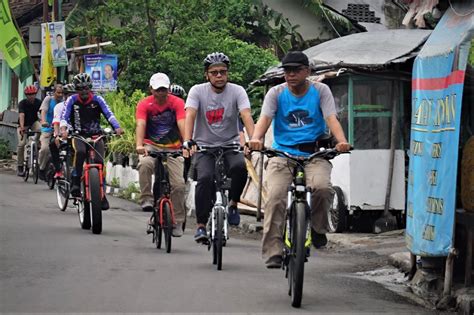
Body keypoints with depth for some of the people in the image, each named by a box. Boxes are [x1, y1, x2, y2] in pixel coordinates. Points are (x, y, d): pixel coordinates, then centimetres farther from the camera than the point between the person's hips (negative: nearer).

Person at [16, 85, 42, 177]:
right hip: (24, 125, -2)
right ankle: (19, 165, -5)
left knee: (40, 130, -34)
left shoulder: (38, 102, -13)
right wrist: (22, 127, -50)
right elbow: (21, 115, -34)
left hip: (34, 122, 2)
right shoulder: (22, 103, -20)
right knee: (22, 143, -18)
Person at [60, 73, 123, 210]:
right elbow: (64, 116, -12)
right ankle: (75, 183, -26)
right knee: (80, 152, -34)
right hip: (79, 136, -1)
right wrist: (63, 129, -33)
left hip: (96, 136, 1)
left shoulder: (97, 100, -2)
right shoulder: (72, 100, -2)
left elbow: (109, 114, -14)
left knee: (99, 162, -16)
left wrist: (117, 127, -32)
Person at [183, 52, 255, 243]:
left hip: (230, 144, 1)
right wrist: (187, 141, -38)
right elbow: (190, 116, -20)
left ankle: (233, 204, -3)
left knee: (240, 167, -30)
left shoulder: (237, 91, -6)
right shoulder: (197, 91, -6)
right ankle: (201, 226, -15)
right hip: (204, 146, -1)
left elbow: (246, 116, -21)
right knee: (205, 177, -25)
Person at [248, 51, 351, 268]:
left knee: (322, 187, -29)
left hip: (314, 154, -1)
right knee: (275, 197, -20)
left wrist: (342, 141, -29)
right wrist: (256, 138, -32)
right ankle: (273, 252, -18)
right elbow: (265, 118, -9)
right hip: (282, 153, 1)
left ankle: (318, 228, -1)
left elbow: (331, 118, -8)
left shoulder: (320, 91, 4)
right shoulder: (276, 93, 5)